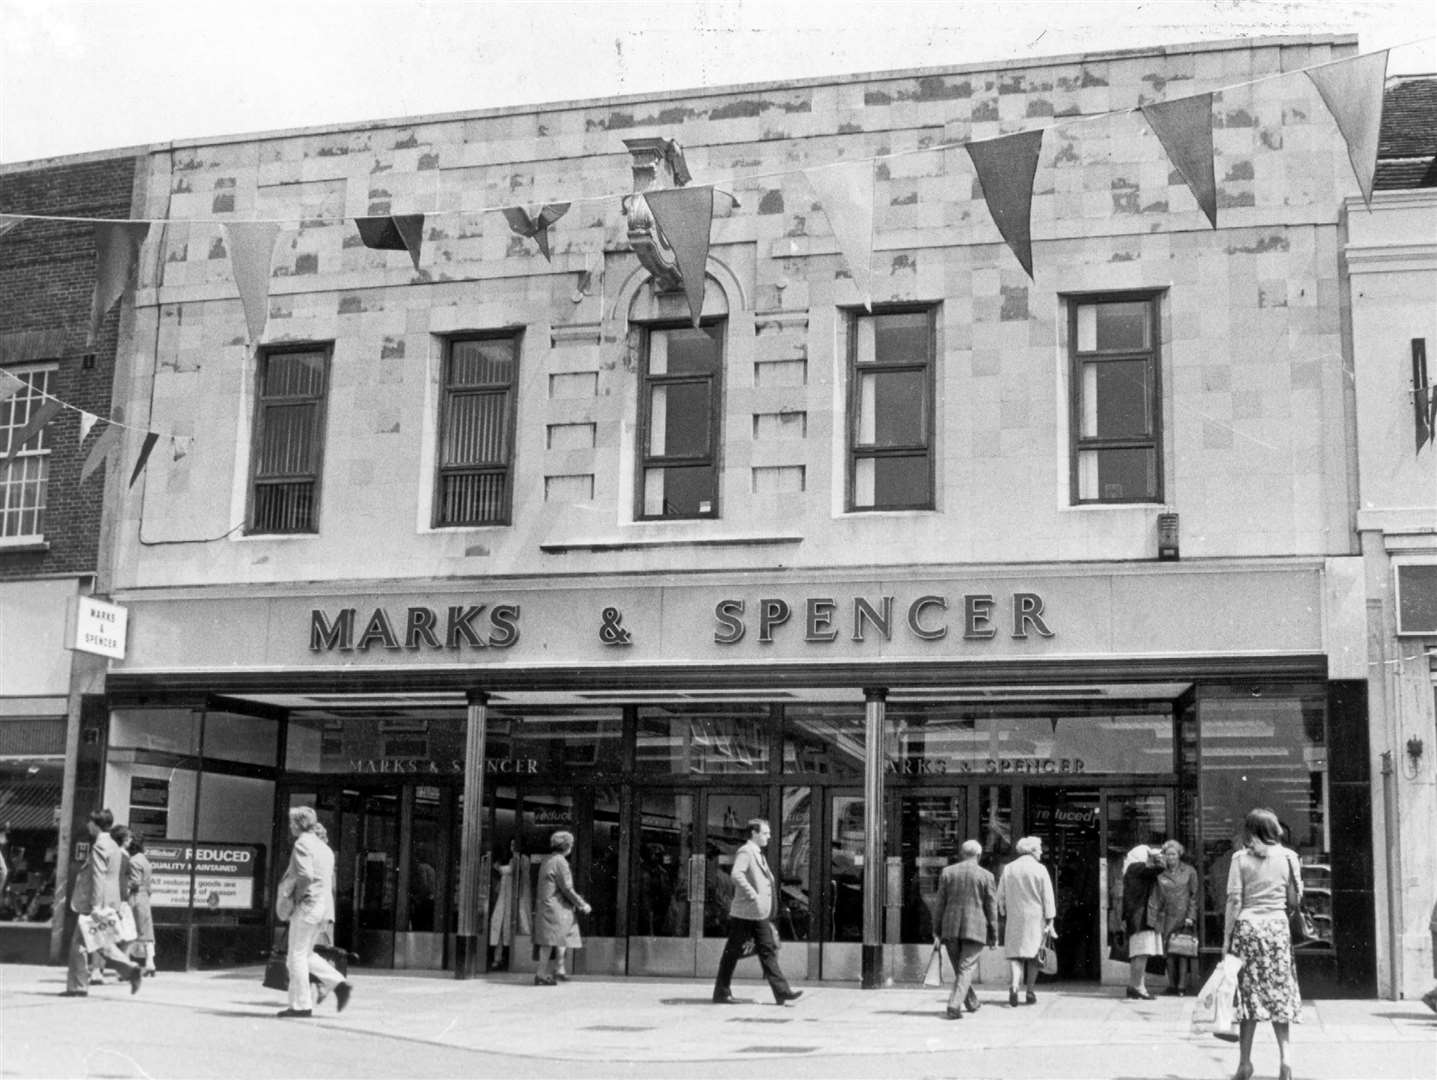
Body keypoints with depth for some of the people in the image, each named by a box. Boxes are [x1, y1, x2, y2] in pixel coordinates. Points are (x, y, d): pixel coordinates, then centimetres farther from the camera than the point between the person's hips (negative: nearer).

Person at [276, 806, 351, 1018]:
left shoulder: (302, 844, -9)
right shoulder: (325, 848, 19)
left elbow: (305, 875, -22)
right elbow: (331, 883, 20)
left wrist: (292, 898, -10)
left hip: (307, 905, -9)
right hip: (324, 907, 9)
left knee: (297, 955, -1)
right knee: (306, 954, 17)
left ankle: (301, 1005, 0)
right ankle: (338, 983, 4)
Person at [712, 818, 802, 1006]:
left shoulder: (758, 854, 18)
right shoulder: (745, 852, -13)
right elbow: (736, 874, -28)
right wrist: (753, 895, -27)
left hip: (760, 914, 9)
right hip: (745, 913, -9)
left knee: (768, 950, 5)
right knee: (732, 952, 0)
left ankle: (782, 992, 3)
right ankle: (721, 993, 8)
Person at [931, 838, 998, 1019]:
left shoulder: (947, 872, 4)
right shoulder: (986, 876, -2)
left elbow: (939, 904, 4)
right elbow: (991, 909, -1)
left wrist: (936, 931, 8)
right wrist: (994, 936, 6)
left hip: (950, 929, 3)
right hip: (975, 929, -3)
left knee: (959, 969, 17)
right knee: (966, 969, -1)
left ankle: (972, 1003, 31)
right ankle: (954, 1006, -14)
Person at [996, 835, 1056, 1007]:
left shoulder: (1008, 869, 5)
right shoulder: (1040, 869, -5)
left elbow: (1001, 896, 8)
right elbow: (1048, 898, -5)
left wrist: (1004, 915, 17)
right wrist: (1050, 921, -2)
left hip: (1014, 918, 2)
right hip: (1035, 917, -2)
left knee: (1015, 954, 1)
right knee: (1033, 954, 9)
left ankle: (1013, 987, -20)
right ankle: (1029, 992, 12)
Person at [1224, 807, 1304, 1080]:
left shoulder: (1241, 858, -2)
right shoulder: (1288, 856, 3)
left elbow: (1234, 901, -4)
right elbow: (1299, 894, 4)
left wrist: (1227, 937, 0)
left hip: (1248, 925, -1)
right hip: (1277, 925, 1)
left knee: (1249, 991, 5)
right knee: (1279, 990, 10)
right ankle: (1284, 1054, -4)